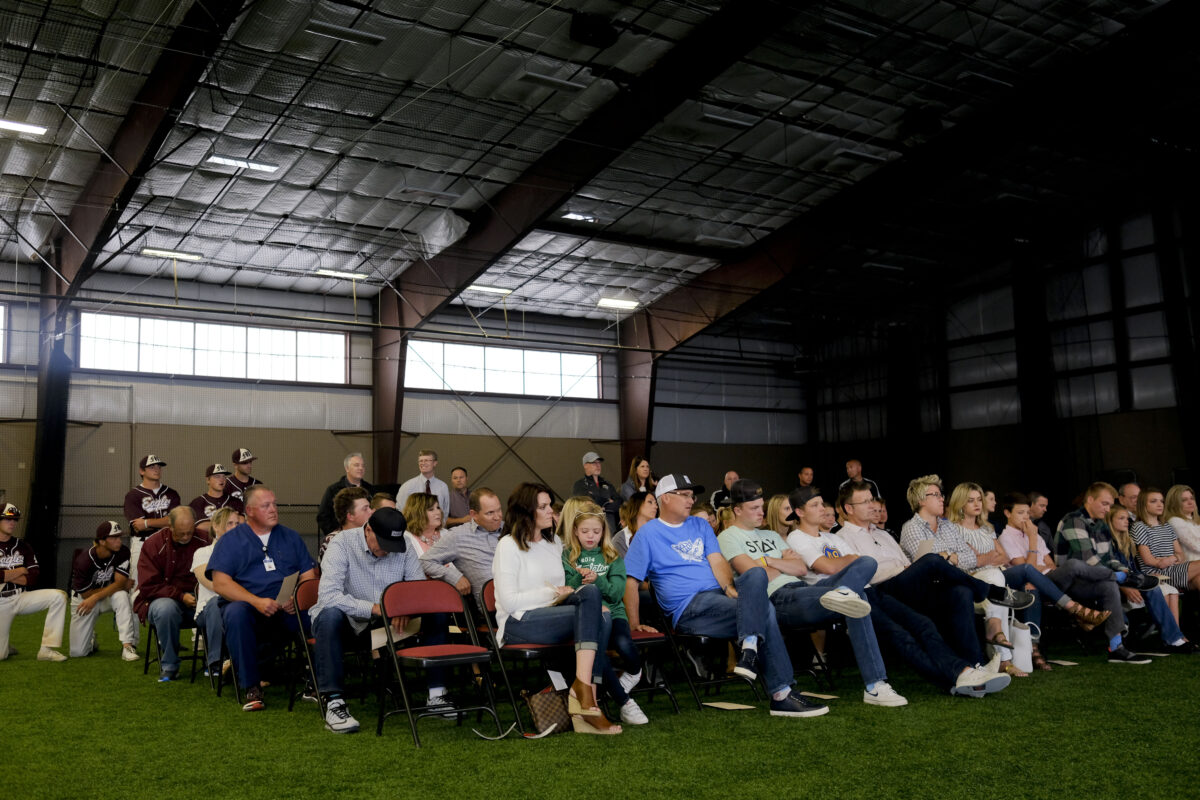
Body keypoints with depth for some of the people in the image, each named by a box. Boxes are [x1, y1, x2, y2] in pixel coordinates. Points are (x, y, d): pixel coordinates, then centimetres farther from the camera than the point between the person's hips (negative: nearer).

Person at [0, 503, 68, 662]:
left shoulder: (22, 545, 7)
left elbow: (33, 578, -1)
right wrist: (19, 572, -9)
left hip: (22, 597, 4)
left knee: (59, 595, -22)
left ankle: (47, 649, -21)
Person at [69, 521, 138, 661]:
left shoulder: (123, 552, -18)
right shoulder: (84, 560, -25)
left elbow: (120, 583, -21)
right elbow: (85, 593, -18)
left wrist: (95, 598, -34)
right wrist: (118, 586, -15)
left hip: (109, 597, 2)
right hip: (83, 598, -1)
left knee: (121, 596, -37)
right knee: (77, 652, -7)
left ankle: (127, 645, -34)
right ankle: (91, 637, 31)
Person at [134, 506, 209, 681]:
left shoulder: (203, 541, 1)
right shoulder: (153, 545, -3)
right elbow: (149, 586, -7)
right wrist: (180, 596, -19)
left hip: (196, 600, 1)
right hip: (161, 599, -1)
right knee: (166, 608, -38)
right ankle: (169, 666, -18)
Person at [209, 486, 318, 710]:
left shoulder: (290, 537, 19)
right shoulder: (231, 540, 10)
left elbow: (308, 576, 12)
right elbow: (220, 582, -3)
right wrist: (256, 601, -18)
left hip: (288, 610, 2)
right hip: (248, 605, -1)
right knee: (236, 612, -36)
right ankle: (251, 687, -27)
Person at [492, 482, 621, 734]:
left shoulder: (554, 542, 20)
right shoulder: (508, 545, -3)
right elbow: (510, 602, -11)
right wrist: (554, 593, -9)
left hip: (550, 616, 7)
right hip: (518, 624, -6)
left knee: (603, 617, -27)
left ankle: (582, 689, -32)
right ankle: (585, 689, -30)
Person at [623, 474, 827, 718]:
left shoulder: (700, 525, 23)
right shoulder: (648, 533, 5)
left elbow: (717, 561, 8)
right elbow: (630, 580, -2)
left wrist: (729, 587, -13)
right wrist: (634, 624, -11)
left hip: (719, 592, 6)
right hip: (689, 608, -6)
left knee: (757, 574, -26)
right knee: (764, 610, -25)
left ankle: (749, 647, -42)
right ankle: (781, 695, -26)